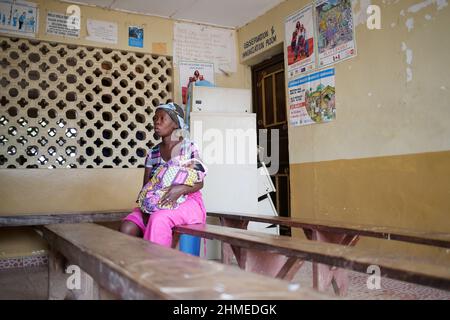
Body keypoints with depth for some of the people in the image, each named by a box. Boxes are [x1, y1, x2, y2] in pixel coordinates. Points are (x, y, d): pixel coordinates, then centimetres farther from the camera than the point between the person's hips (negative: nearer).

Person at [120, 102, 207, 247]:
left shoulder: (189, 147, -3)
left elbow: (199, 182, -6)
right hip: (154, 205, 4)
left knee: (159, 219, -35)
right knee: (127, 227, -21)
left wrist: (180, 189, -27)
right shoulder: (153, 153, 11)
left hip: (187, 201, -4)